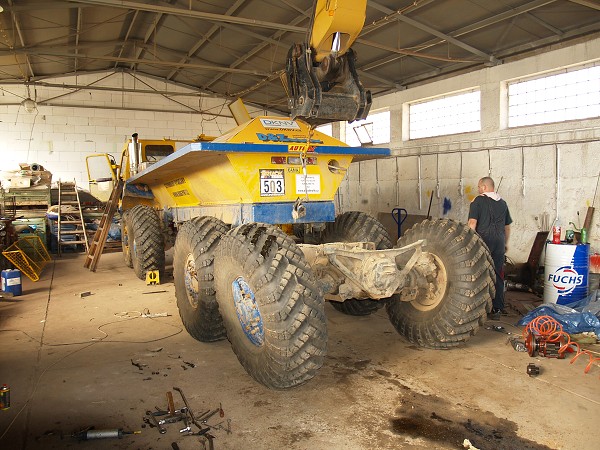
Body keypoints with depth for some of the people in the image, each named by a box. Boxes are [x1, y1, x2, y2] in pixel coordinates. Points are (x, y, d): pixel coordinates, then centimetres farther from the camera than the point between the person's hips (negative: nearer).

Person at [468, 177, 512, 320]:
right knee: (498, 276, 8)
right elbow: (507, 226, 22)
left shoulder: (478, 201, -4)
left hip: (483, 240, -5)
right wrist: (506, 243, 31)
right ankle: (497, 309, 11)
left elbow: (472, 223, -13)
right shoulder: (502, 203, 15)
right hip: (499, 242, 5)